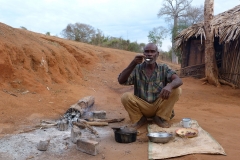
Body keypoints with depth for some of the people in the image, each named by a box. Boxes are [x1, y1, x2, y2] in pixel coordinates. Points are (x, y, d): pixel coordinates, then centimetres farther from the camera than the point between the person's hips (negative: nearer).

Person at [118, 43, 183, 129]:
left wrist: (170, 86, -41)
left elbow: (178, 80, -17)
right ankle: (139, 119, 1)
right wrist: (133, 63, -28)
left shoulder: (163, 68, -2)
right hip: (142, 106, -1)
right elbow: (121, 81, -18)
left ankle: (161, 118, -1)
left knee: (176, 90, -19)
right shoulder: (137, 68, -6)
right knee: (126, 96, -27)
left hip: (159, 106, 1)